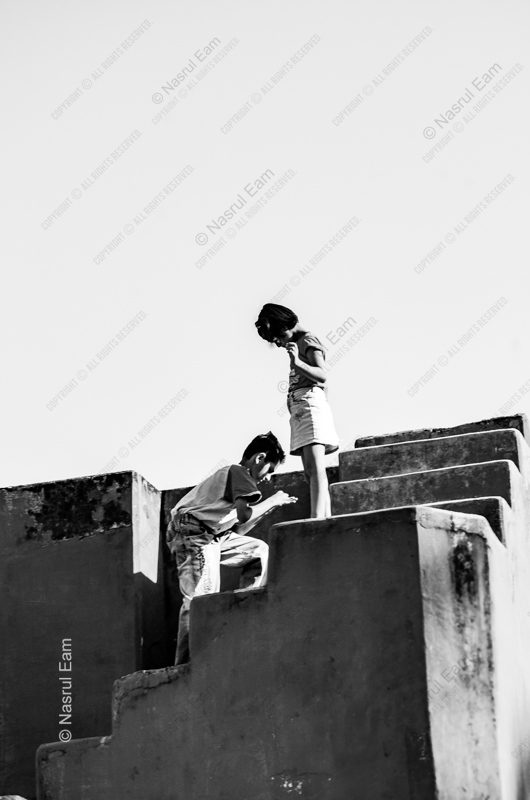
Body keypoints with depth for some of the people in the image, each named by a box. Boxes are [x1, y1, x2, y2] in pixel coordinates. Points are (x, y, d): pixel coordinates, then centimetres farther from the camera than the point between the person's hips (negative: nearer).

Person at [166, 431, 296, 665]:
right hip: (193, 534, -10)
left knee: (261, 550, 16)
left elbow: (237, 530, 21)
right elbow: (244, 515, -19)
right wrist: (273, 501, -3)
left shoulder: (229, 473, 25)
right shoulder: (239, 473, -3)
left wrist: (267, 509, 20)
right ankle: (184, 664, -20)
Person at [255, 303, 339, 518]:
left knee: (315, 467, -21)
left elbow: (322, 375, -17)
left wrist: (297, 363, -28)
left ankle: (318, 518, -33)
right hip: (298, 409, 10)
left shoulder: (308, 341, -1)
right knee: (310, 472, 1)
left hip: (311, 404, -10)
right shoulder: (296, 345, 25)